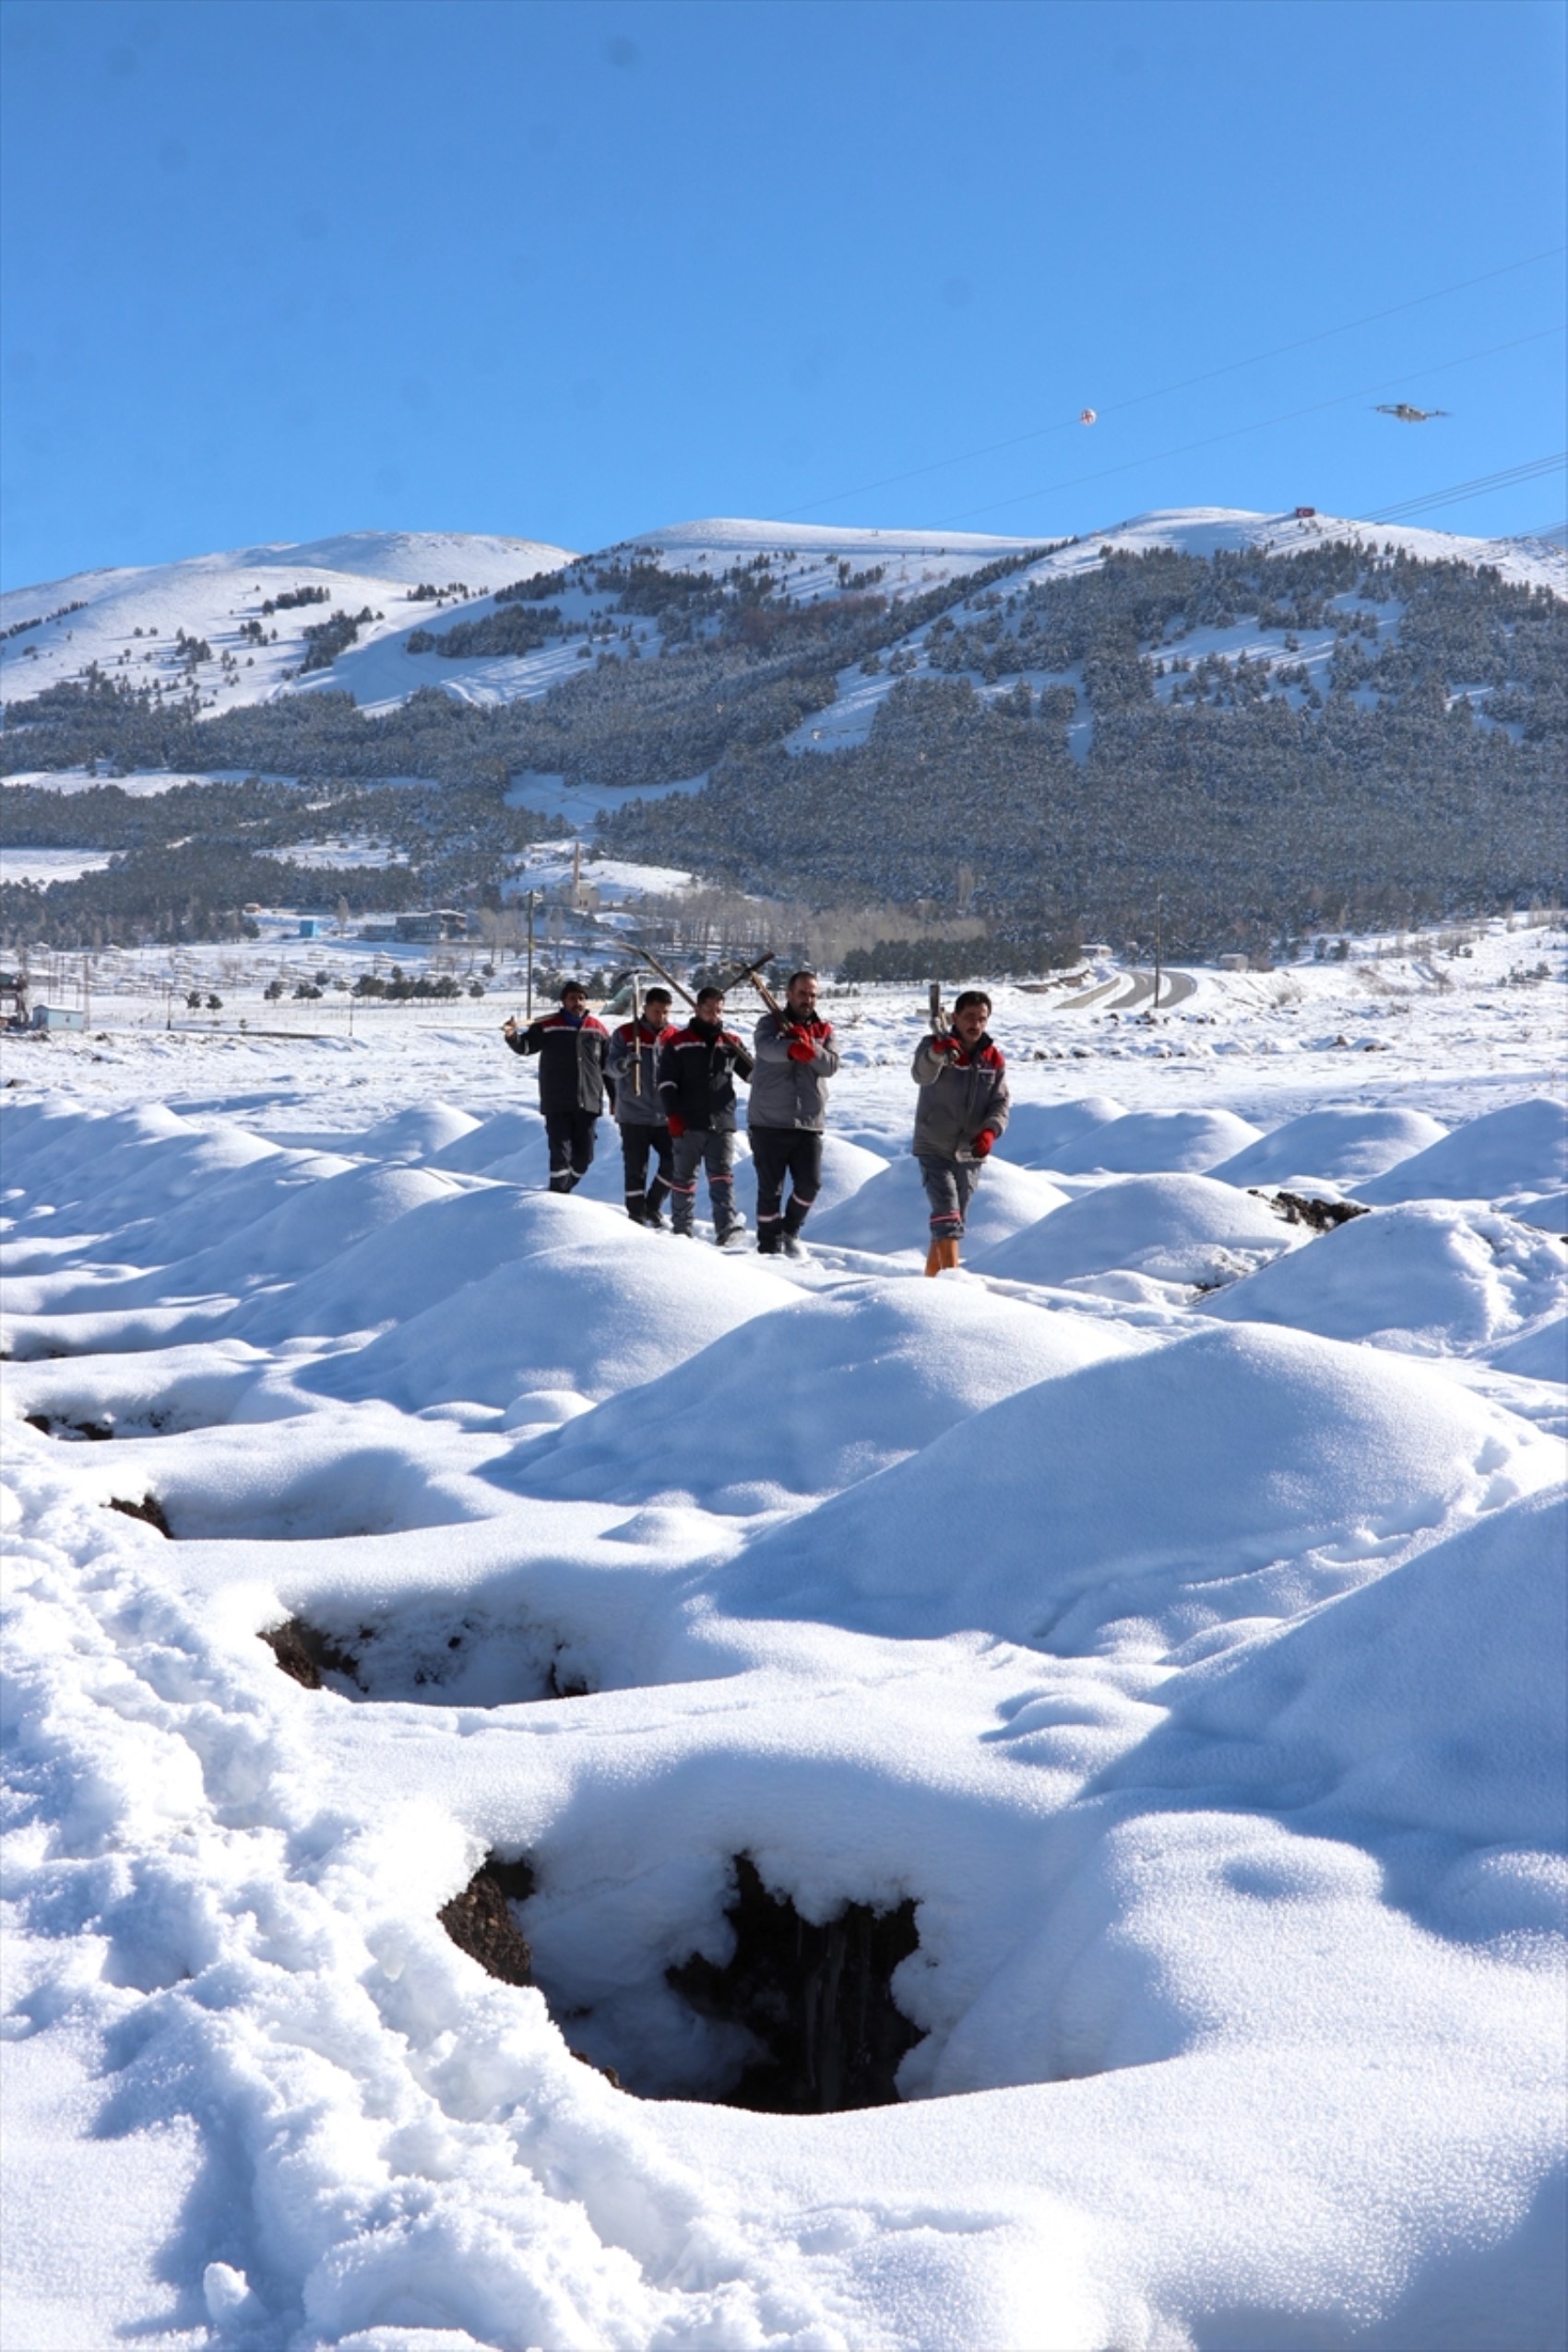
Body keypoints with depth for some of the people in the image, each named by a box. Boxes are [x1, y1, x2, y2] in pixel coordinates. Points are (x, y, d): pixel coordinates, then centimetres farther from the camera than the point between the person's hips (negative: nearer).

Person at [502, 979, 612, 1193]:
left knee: (584, 1156, 7)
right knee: (561, 1153, -9)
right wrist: (512, 1036, -33)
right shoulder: (548, 1026, 0)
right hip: (557, 1105, -3)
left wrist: (615, 1097, 13)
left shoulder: (598, 1029, 9)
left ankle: (564, 1189, 28)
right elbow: (525, 1046, -10)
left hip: (588, 1103, 3)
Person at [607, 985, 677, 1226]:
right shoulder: (625, 1034, -2)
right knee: (636, 1169, 2)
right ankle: (637, 1215, 13)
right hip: (634, 1115, -3)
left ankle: (653, 1205, 18)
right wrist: (625, 1063, -30)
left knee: (674, 1162, -2)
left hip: (665, 1115, 3)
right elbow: (612, 1068, -8)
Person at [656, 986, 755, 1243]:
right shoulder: (678, 1042, 2)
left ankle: (727, 1227, -18)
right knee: (684, 1178, 8)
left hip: (722, 1125, 1)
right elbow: (666, 1081, 0)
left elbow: (753, 1071, 16)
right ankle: (681, 1230, 17)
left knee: (722, 1177, -8)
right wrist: (673, 1115, -9)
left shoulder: (731, 1043, 10)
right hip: (688, 1125, -1)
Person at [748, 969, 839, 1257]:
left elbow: (831, 1065, -6)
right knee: (770, 1189, 0)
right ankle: (769, 1245, 11)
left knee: (810, 1183, -3)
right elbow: (766, 1048, -23)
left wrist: (809, 1045, -23)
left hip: (809, 1124, 3)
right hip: (769, 1122, -3)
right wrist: (795, 1047, -44)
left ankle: (790, 1230, 22)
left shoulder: (824, 1030, 12)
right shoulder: (771, 1023, 1)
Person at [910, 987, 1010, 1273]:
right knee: (947, 1217, -18)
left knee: (952, 1222, 13)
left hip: (970, 1154, 5)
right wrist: (937, 1053, -54)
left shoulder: (994, 1059, 3)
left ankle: (930, 1280, 28)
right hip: (935, 1150, -4)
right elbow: (921, 1075, -31)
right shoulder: (933, 1045, -10)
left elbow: (1001, 1102, 0)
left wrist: (990, 1131, -21)